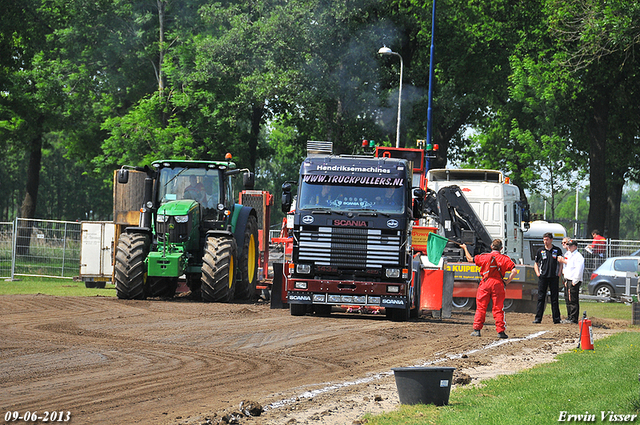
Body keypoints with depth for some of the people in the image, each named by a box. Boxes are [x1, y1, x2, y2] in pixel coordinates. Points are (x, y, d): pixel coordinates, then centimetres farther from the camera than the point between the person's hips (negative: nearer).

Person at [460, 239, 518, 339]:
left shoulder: (484, 257, 1)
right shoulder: (504, 259, 1)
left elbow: (470, 259, 13)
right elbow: (514, 271, -7)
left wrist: (465, 248, 28)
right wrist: (506, 282, 1)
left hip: (485, 283, 0)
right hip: (498, 284, 0)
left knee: (481, 307, 7)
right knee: (498, 309, 4)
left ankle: (477, 330, 4)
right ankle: (501, 331, 3)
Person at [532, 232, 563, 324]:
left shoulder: (557, 250, 6)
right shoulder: (540, 251, 8)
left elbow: (560, 263, 13)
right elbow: (536, 264, 16)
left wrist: (559, 273, 1)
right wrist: (538, 273, 2)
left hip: (554, 277, -1)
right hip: (543, 277, 1)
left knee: (555, 298, 2)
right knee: (541, 298, -1)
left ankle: (556, 318, 7)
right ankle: (538, 318, 1)